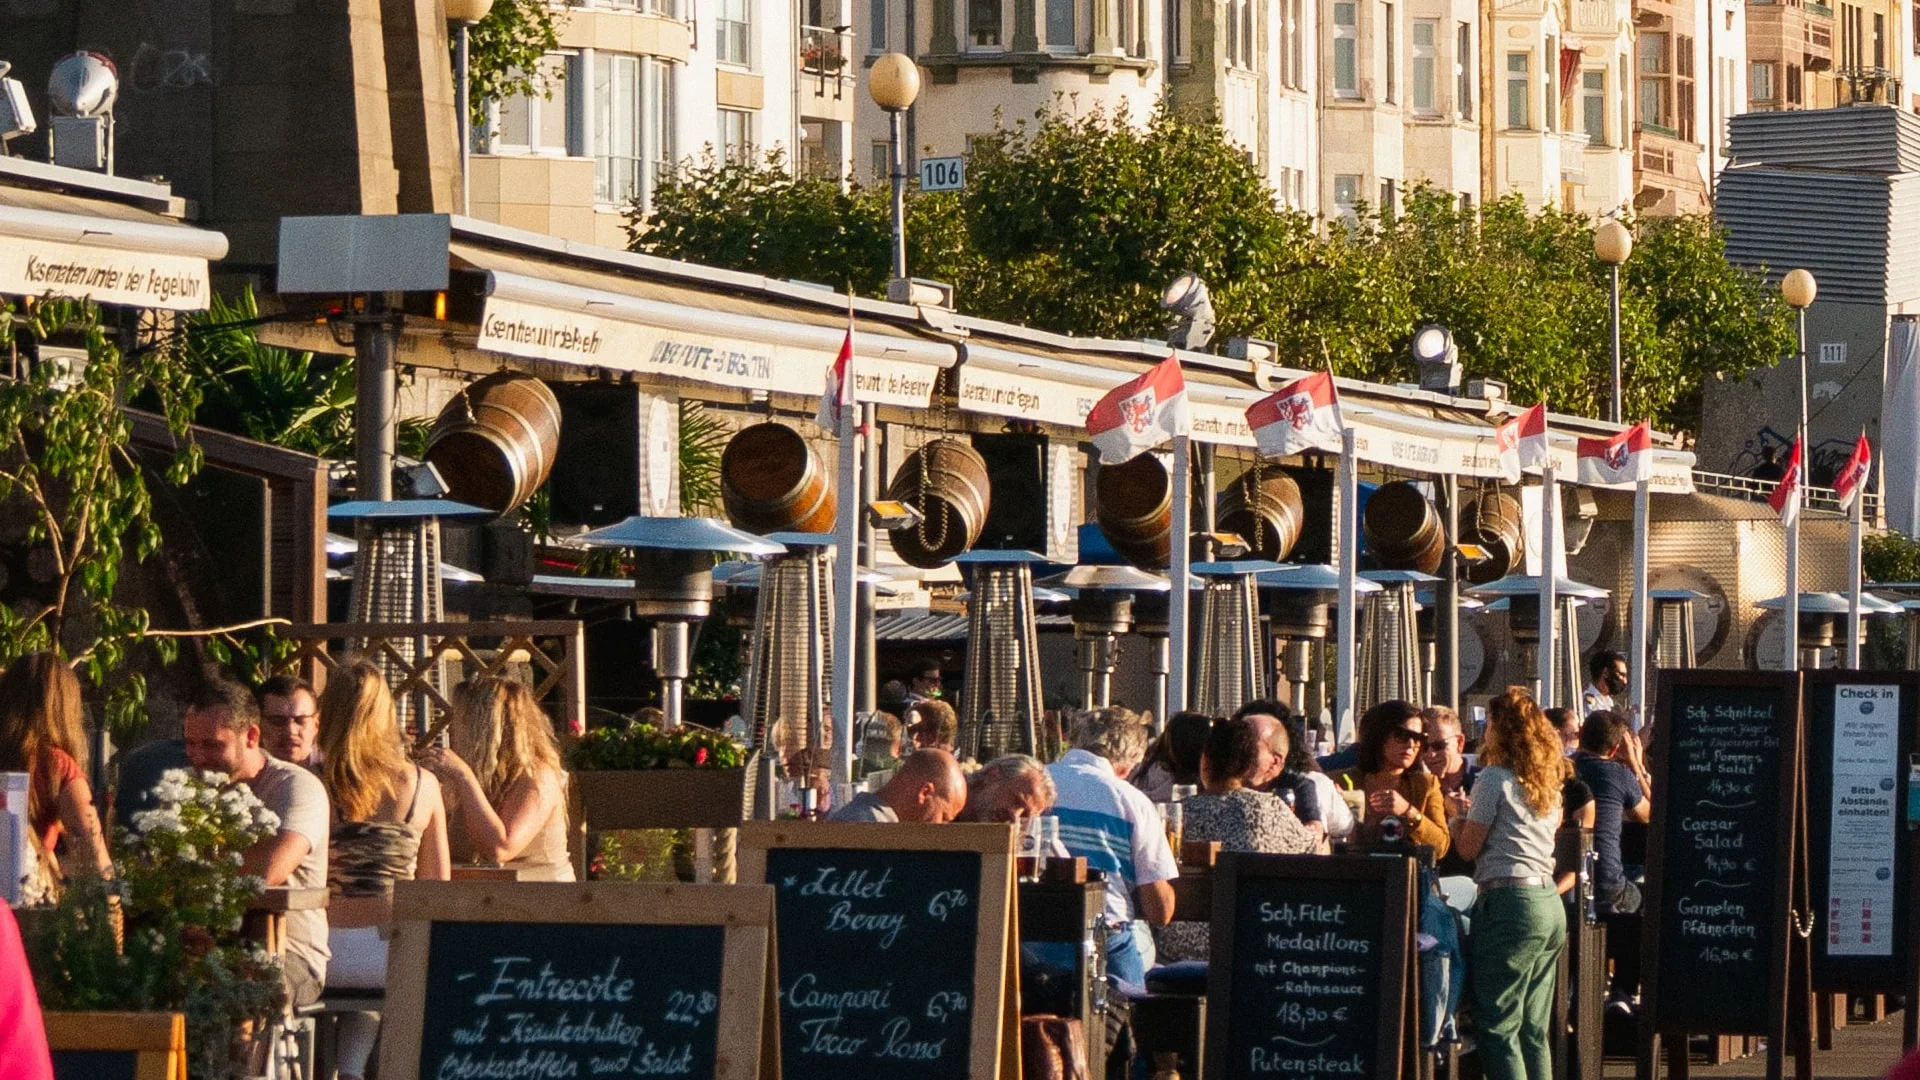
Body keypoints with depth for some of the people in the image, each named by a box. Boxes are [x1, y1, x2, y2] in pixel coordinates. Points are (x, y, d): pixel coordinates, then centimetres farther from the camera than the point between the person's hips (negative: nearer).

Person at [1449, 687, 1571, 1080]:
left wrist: (1457, 819, 15)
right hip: (1550, 903, 8)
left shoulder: (1494, 778, -7)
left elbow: (1469, 846, -5)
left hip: (1509, 902, -8)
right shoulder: (1548, 782, 17)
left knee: (1499, 1026, -7)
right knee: (1534, 1032, 10)